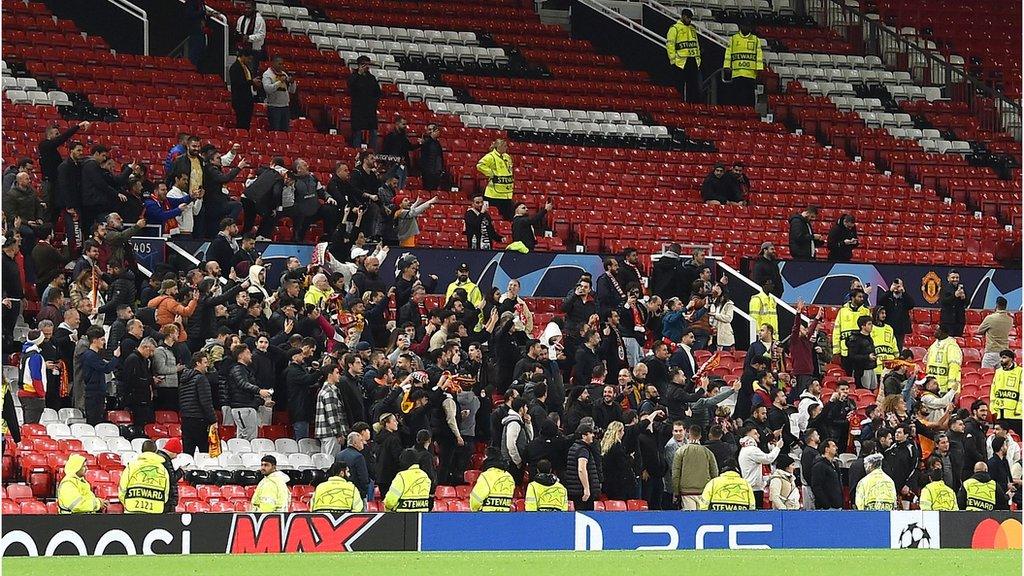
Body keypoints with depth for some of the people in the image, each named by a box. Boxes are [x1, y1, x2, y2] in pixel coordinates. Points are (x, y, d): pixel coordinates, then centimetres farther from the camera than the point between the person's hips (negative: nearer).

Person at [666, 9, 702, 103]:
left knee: (695, 85, 3)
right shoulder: (675, 28, -1)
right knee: (680, 85, -4)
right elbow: (670, 45, -6)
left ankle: (695, 103, 4)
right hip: (681, 62, -6)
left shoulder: (692, 29, 20)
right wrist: (673, 59, -12)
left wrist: (698, 58, 17)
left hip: (693, 61, 6)